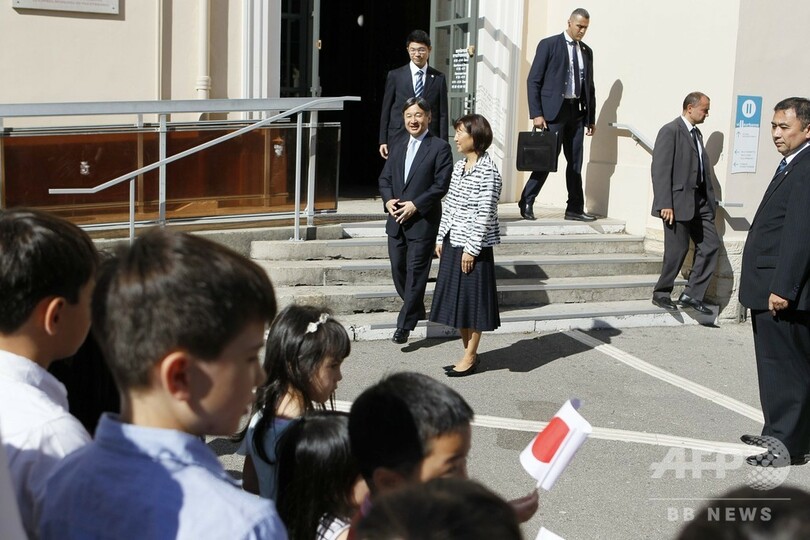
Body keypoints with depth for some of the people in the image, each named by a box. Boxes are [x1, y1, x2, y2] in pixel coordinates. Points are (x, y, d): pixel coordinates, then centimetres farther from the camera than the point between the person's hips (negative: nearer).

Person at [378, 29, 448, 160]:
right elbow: (385, 111, 8)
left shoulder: (439, 78, 9)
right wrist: (383, 141, 3)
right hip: (399, 140, 0)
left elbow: (443, 114, 8)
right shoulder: (395, 76, 7)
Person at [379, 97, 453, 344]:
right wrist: (388, 199, -5)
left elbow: (441, 185, -12)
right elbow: (384, 178, 15)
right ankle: (416, 309, 32)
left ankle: (405, 325, 0)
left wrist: (416, 205, -18)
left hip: (423, 221, -6)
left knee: (416, 273, -3)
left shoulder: (440, 147, -5)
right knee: (398, 269, 12)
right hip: (396, 221, 6)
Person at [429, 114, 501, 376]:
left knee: (472, 301, 1)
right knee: (456, 300, 13)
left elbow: (485, 214, -17)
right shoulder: (459, 166, 11)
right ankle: (469, 352, 24)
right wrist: (441, 238, 12)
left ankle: (470, 358, 10)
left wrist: (472, 248, -18)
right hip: (453, 243, 8)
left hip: (473, 247, -8)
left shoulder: (487, 171, -14)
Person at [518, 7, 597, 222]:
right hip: (554, 110, -6)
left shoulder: (586, 51, 14)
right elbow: (534, 80, -5)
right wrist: (536, 113, -13)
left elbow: (589, 86, 17)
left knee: (575, 162, 7)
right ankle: (526, 203, 2)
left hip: (577, 111, 6)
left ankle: (575, 208, 12)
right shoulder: (549, 45, -1)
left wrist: (591, 118, 11)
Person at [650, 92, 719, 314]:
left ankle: (692, 294, 11)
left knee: (710, 244, 4)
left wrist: (710, 199, 7)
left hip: (699, 200, 8)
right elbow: (660, 169, -16)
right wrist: (665, 204, -21)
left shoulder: (696, 133, 16)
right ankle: (661, 294, 15)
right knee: (678, 249, -2)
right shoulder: (670, 131, -10)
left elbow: (704, 168, 14)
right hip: (679, 201, -8)